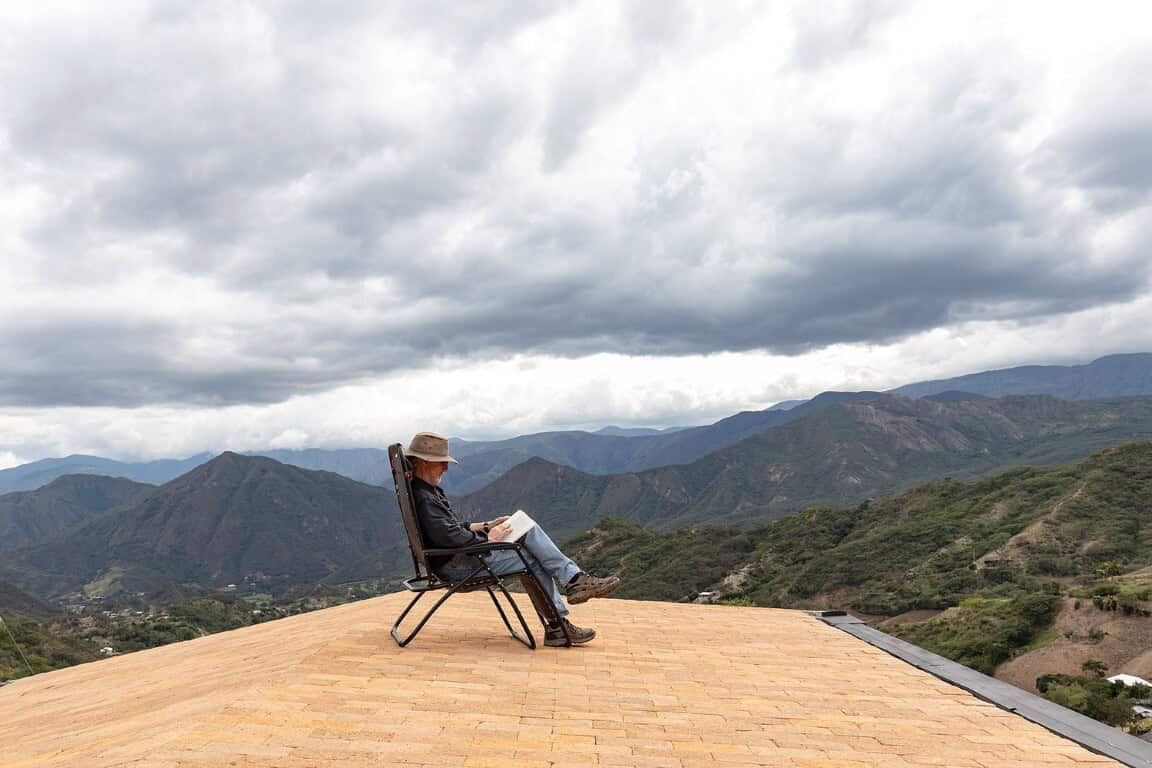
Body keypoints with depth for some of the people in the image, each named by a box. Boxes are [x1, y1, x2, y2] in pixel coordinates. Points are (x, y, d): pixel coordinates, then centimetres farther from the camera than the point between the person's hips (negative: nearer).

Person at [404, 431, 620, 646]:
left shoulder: (431, 491, 16)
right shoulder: (422, 497, -18)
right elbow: (448, 536, -26)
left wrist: (486, 526, 12)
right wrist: (488, 538, -14)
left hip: (464, 553, 10)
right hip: (453, 565, -10)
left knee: (530, 530, -2)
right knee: (533, 561, -12)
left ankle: (574, 579, -6)